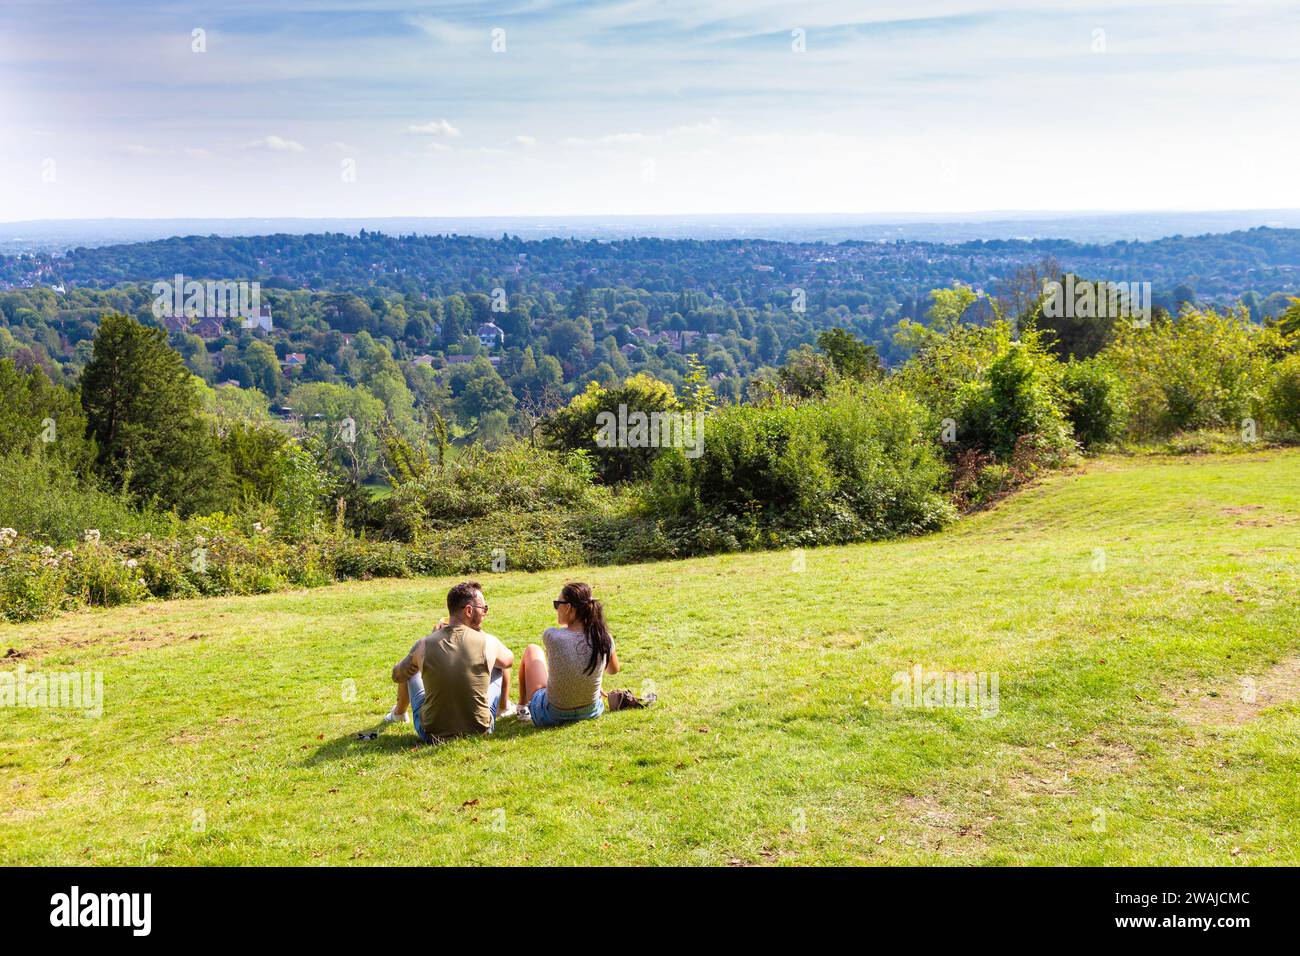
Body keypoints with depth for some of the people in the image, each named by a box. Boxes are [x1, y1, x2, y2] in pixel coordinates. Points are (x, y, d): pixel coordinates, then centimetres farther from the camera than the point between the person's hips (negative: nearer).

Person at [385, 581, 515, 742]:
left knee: (410, 670, 25)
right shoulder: (487, 642, -14)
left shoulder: (424, 645, -12)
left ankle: (399, 713, 55)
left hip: (431, 735, 1)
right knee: (500, 664, 22)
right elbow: (509, 660, 11)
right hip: (480, 731, 0)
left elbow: (397, 675, 10)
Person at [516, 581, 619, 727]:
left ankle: (523, 708, 39)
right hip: (592, 712, 3)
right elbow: (614, 670, 6)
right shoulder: (604, 639, -16)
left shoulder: (551, 636, -26)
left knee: (531, 650, 21)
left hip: (550, 716, -3)